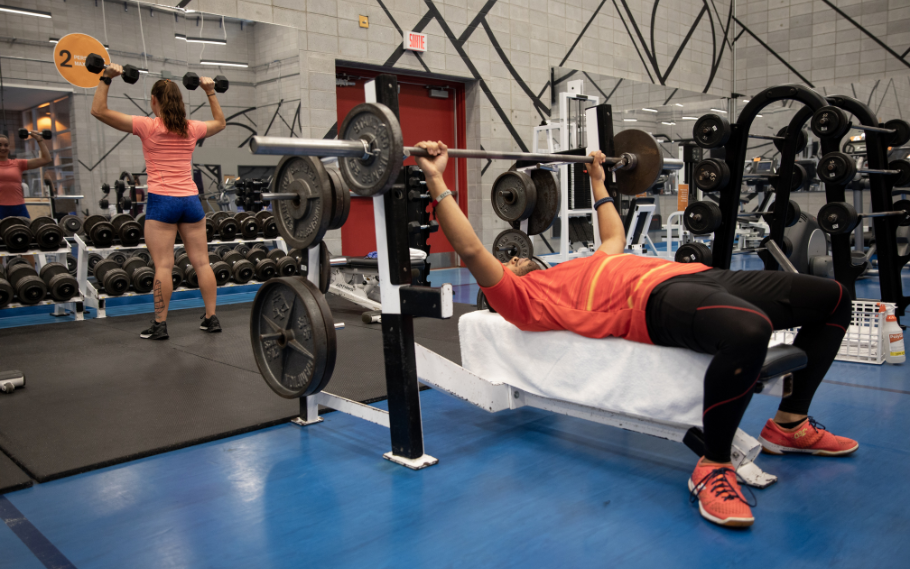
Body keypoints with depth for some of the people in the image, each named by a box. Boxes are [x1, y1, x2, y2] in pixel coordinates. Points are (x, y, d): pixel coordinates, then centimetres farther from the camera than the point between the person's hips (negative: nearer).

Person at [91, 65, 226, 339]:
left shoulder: (148, 126, -4)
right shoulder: (192, 128, 8)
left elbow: (99, 111, -2)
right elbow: (220, 122, 30)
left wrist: (106, 79, 3)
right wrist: (210, 92, 32)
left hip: (162, 201, -4)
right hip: (191, 200, 4)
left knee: (163, 265, -3)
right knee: (201, 262, 7)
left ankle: (160, 325, 1)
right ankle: (211, 318, 11)